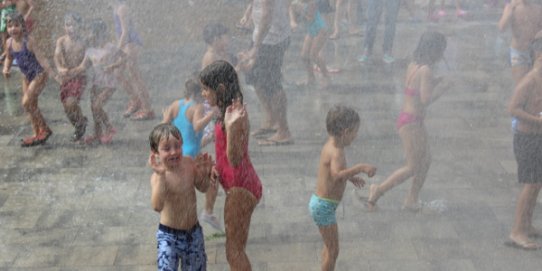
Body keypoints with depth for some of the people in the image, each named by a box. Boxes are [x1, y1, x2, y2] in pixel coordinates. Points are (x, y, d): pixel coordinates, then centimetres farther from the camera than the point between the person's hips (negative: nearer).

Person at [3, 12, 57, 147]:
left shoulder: (29, 41, -24)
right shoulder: (9, 42, -6)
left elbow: (41, 59, -25)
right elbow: (9, 58, 12)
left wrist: (55, 75, -29)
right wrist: (6, 69, -8)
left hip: (39, 74, -7)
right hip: (27, 76, 7)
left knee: (26, 103, -13)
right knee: (31, 105, 11)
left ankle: (44, 129, 4)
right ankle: (37, 135, 23)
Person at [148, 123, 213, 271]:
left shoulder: (189, 164, -9)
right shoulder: (158, 176, -24)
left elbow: (202, 188, 7)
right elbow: (157, 206, -40)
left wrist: (205, 173, -15)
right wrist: (161, 176, -46)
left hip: (193, 231, 5)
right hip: (169, 235, -5)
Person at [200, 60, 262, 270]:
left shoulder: (235, 114, -24)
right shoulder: (229, 110, 7)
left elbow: (235, 159, -30)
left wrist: (231, 127, -43)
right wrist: (216, 167, -1)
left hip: (240, 188, -10)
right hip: (238, 186, 10)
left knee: (234, 251, -1)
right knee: (235, 248, 21)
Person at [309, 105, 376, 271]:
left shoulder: (330, 146, 6)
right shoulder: (336, 152, -24)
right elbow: (337, 175, -43)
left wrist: (351, 177, 20)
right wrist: (360, 168, -44)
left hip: (320, 203, 10)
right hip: (325, 206, -10)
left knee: (330, 247, 24)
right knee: (333, 250, 2)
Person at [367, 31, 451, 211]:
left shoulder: (413, 66, 8)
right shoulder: (426, 70, -19)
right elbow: (426, 99, -24)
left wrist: (436, 81, 13)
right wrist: (443, 89, -11)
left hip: (405, 118, 10)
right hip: (412, 122, -10)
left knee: (425, 161, 17)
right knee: (413, 168, 0)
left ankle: (412, 200, 23)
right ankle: (378, 190, 6)